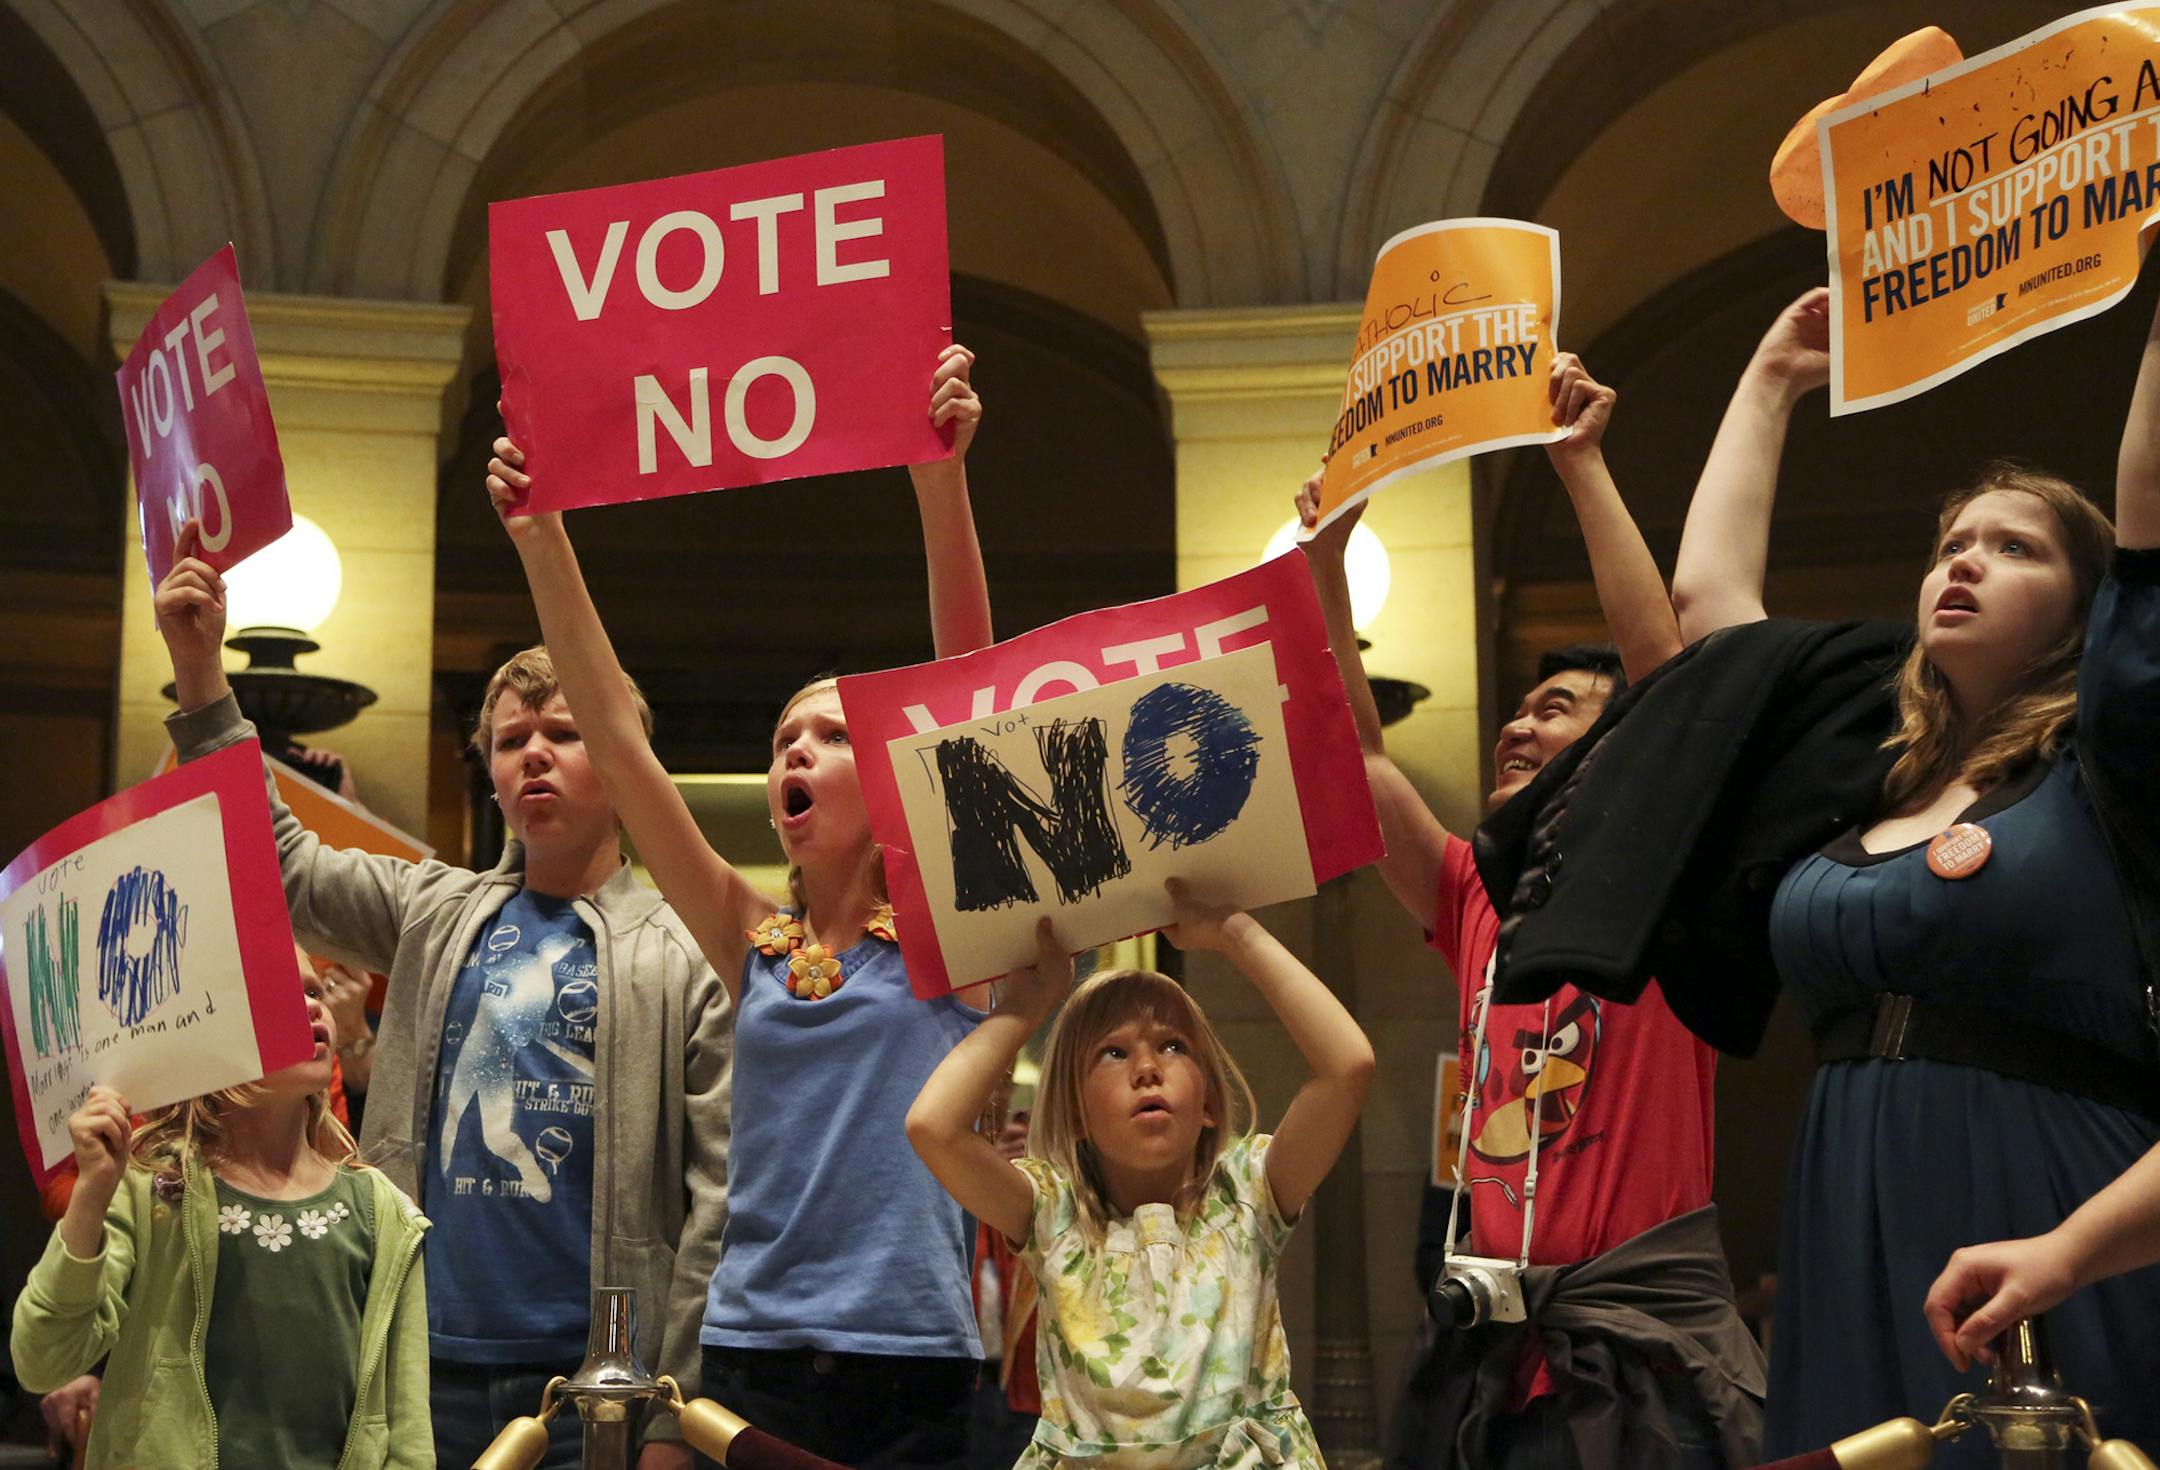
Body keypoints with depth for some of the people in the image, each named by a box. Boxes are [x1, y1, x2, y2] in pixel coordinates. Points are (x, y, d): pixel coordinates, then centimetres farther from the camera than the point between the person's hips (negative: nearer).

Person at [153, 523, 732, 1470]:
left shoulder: (689, 956, -2)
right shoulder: (434, 914, 13)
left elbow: (718, 1196, -6)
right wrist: (199, 670, -1)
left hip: (592, 1385, -4)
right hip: (430, 1367, 4)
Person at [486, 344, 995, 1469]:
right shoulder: (754, 942, 9)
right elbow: (616, 740, 5)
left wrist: (940, 480, -19)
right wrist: (539, 539, 0)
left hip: (907, 1366, -3)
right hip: (749, 1350, 3)